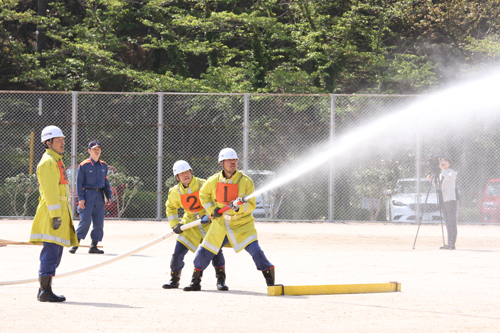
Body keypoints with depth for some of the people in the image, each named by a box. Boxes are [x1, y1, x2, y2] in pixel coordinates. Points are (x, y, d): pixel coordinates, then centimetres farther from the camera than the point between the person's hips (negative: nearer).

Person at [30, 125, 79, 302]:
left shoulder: (56, 161, 21)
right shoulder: (47, 162, -12)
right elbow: (50, 191, -18)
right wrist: (55, 215, -23)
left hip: (60, 212, 10)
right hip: (51, 212, -10)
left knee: (55, 254, 11)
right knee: (50, 252, -11)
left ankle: (44, 290, 15)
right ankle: (45, 292, -11)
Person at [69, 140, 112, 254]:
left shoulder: (104, 166, 14)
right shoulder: (84, 165, -2)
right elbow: (79, 183, -3)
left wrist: (109, 196, 10)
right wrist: (81, 198, -11)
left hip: (100, 196, 5)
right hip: (88, 195, -5)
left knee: (99, 222, 2)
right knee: (85, 220, -11)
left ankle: (94, 246, 8)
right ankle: (75, 244, -3)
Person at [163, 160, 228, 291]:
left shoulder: (203, 185, -14)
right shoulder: (175, 192, -3)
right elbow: (171, 208, 15)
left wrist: (209, 216, -21)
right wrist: (174, 225, 4)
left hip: (208, 222, -3)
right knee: (178, 251, -4)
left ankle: (221, 280, -3)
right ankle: (174, 280, 15)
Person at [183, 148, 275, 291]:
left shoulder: (246, 181, -11)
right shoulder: (214, 181, -3)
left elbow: (251, 205, -13)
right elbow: (203, 195, 16)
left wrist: (239, 207, -32)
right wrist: (211, 209, 1)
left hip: (242, 224, -3)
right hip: (220, 224, 3)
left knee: (255, 250, -20)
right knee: (203, 252, 3)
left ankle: (270, 281, -7)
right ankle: (195, 282, 24)